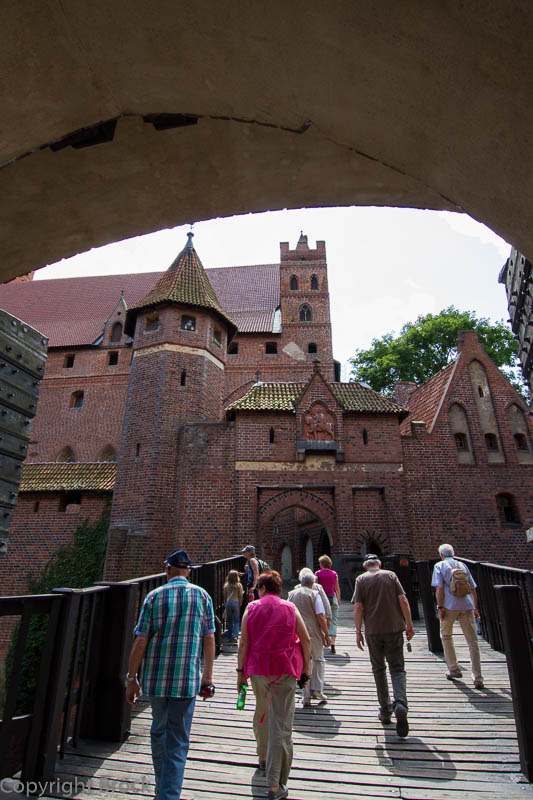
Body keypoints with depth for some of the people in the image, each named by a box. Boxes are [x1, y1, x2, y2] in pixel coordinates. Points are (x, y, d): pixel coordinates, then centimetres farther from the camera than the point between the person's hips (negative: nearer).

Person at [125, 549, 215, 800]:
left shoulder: (154, 596, -5)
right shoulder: (202, 595, -3)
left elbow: (140, 641, -5)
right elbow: (209, 638, 0)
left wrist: (131, 678, 4)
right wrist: (207, 675, 9)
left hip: (155, 676, 2)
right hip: (186, 679, -2)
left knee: (158, 730, 25)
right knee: (178, 742, 10)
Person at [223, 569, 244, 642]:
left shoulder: (226, 585, 0)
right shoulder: (239, 585, -6)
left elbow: (225, 596, 5)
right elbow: (240, 596, -4)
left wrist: (225, 604, 16)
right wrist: (240, 604, 9)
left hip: (228, 603, 2)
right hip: (236, 603, -2)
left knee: (229, 620, 14)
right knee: (236, 621, 5)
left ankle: (230, 636, 21)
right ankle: (235, 636, -8)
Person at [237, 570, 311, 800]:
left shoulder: (252, 608, -2)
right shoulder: (290, 608, 0)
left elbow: (243, 643, -3)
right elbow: (305, 639, 0)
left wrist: (240, 671, 3)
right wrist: (305, 667, 10)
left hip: (257, 668, 2)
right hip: (285, 669, -1)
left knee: (261, 711, 25)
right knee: (281, 723, 2)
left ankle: (263, 757, 44)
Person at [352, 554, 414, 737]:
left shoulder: (361, 579, 1)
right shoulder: (390, 575, 3)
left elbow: (358, 607, -6)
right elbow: (403, 600, -3)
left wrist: (358, 632, 0)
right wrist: (409, 625, 3)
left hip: (373, 631, 0)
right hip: (394, 628, 0)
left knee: (379, 669, 15)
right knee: (397, 668, 6)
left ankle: (385, 710, 21)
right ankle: (400, 704, -16)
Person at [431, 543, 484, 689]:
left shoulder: (439, 566, 3)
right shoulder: (463, 565, 16)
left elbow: (439, 588, -8)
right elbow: (472, 589, 16)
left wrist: (440, 607, -5)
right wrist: (475, 608, 21)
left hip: (450, 605, -3)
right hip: (466, 605, 3)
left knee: (446, 635, 18)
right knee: (472, 641, 5)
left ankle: (454, 669, 22)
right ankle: (477, 679, 1)